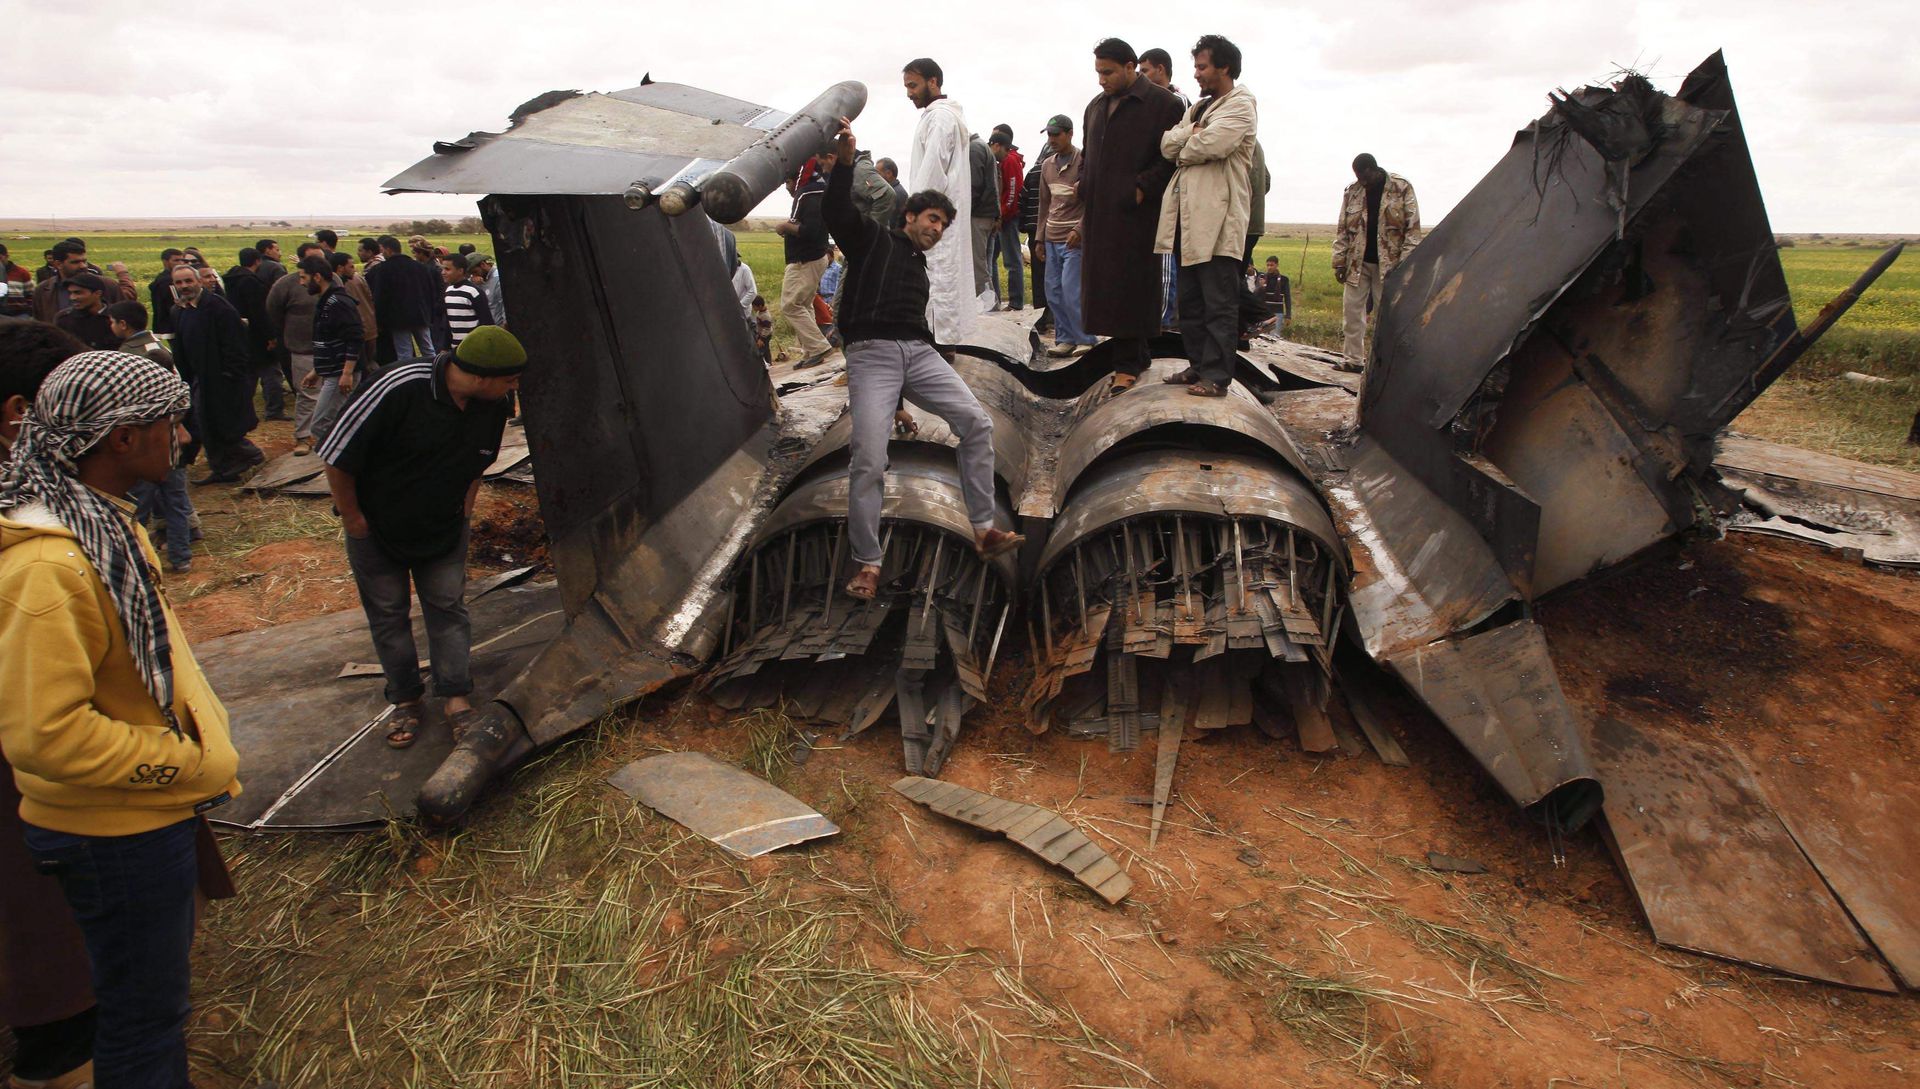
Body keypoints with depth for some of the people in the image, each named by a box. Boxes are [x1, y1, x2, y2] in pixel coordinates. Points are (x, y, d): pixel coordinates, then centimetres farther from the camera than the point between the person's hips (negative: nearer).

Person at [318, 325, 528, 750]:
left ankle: (457, 699, 13)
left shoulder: (493, 406, -13)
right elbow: (337, 456, -22)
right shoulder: (400, 389, -31)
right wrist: (353, 519, -13)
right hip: (377, 528, -4)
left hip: (443, 529, 4)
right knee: (388, 613, 7)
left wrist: (464, 510, 6)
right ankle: (406, 700, 21)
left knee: (448, 607, 4)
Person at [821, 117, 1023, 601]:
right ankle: (867, 563, -8)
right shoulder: (872, 239, 11)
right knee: (869, 461, -18)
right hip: (872, 354, -6)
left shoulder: (921, 270, 29)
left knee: (976, 423, -12)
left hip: (919, 353, 6)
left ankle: (983, 530, -7)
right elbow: (837, 213, -8)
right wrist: (846, 160, -21)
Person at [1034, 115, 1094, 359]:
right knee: (1053, 293, 5)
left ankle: (1085, 340, 1)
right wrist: (1040, 238, 16)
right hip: (1051, 239, 7)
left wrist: (1079, 230, -19)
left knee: (1071, 292, -11)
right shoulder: (1047, 165, 14)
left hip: (1074, 239, -6)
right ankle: (1064, 338, 13)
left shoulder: (1083, 161, -5)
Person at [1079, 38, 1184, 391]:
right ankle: (1137, 357, 14)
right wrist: (1085, 208, 14)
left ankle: (1128, 363, 0)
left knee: (1129, 288, -6)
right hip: (1099, 217, 7)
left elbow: (1172, 159, -8)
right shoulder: (1096, 106, 18)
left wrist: (1142, 190, -16)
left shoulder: (1162, 104, -3)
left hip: (1135, 216, -6)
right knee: (1104, 289, 5)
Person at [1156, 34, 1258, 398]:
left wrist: (1183, 148, -2)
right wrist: (1192, 133, -8)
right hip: (1187, 214, 9)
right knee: (1190, 300, 13)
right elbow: (1168, 144, 9)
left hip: (1217, 218, -9)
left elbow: (1211, 144, -20)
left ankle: (1216, 376, -5)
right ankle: (1197, 365, 22)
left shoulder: (1241, 105, -3)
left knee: (1219, 303, -6)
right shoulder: (1198, 107, 23)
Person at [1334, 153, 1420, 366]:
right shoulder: (1351, 192, 5)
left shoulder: (1402, 188, -4)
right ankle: (1353, 360, 11)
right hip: (1357, 264, 3)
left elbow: (1412, 227, -5)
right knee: (1351, 310, 3)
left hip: (1389, 265, -3)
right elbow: (1342, 231, 9)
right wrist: (1339, 261, 3)